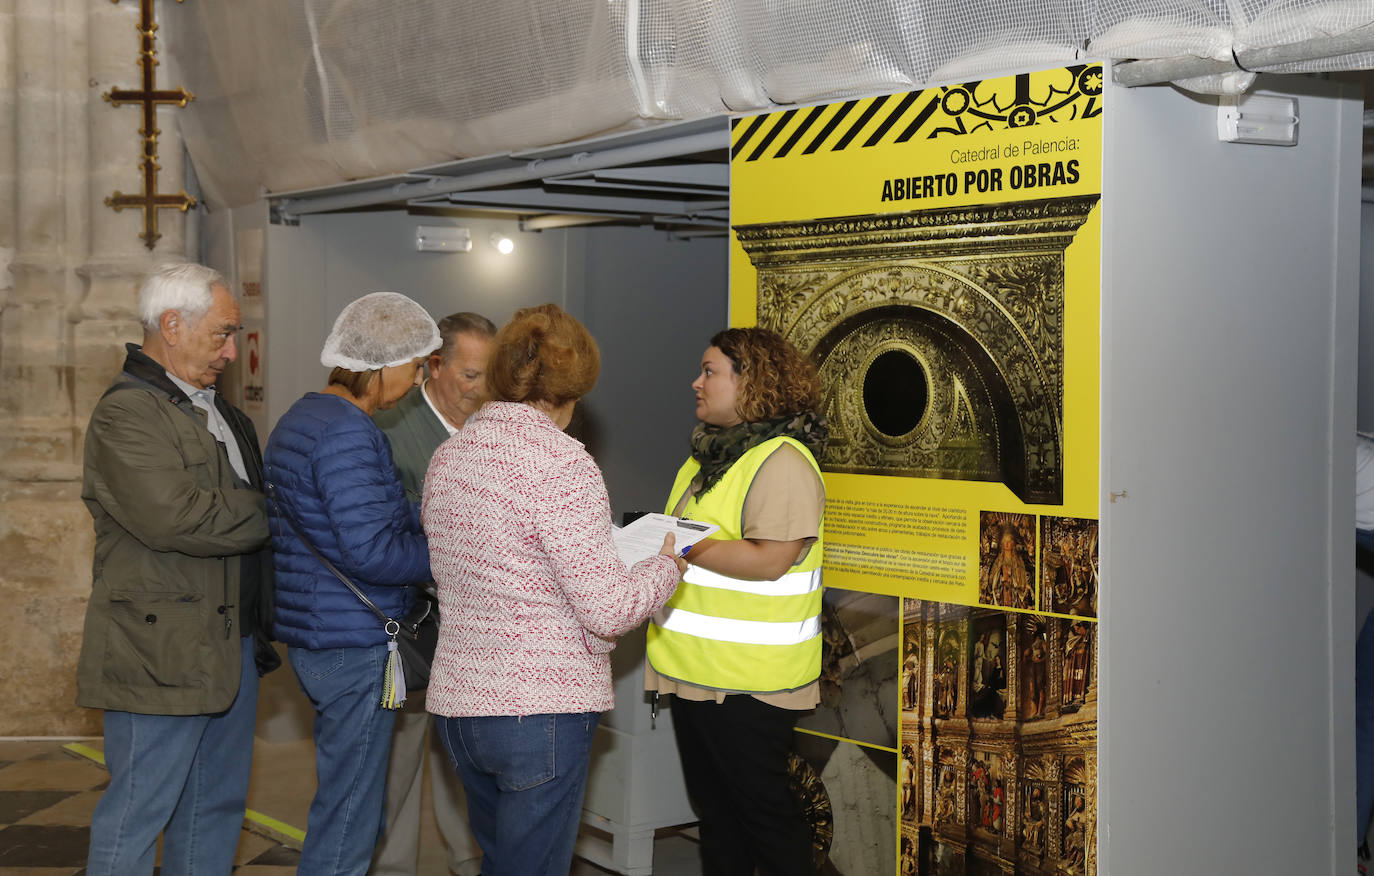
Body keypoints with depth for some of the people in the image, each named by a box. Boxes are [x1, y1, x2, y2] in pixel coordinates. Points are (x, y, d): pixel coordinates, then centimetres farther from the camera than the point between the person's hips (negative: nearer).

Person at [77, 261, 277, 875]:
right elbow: (174, 516, -25)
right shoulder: (126, 414, -14)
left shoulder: (220, 413, 17)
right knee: (137, 817, -1)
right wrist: (272, 514, -12)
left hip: (232, 647, 9)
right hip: (161, 654, -9)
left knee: (215, 810, 15)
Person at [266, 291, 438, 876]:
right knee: (349, 814, -2)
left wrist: (418, 523, 13)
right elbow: (373, 553, -24)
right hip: (355, 644, -10)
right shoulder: (348, 434, -19)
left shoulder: (300, 420, 14)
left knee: (346, 803, 20)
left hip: (314, 637, 10)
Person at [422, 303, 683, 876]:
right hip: (543, 709, -8)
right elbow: (608, 610, -18)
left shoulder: (447, 456, 8)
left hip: (456, 705, 8)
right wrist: (668, 566, 1)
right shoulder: (561, 463, -16)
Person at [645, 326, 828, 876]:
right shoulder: (710, 452, 14)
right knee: (713, 808, 17)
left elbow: (768, 561, -25)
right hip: (694, 667, 9)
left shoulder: (782, 461, -16)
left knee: (763, 809, 2)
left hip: (747, 683, -9)